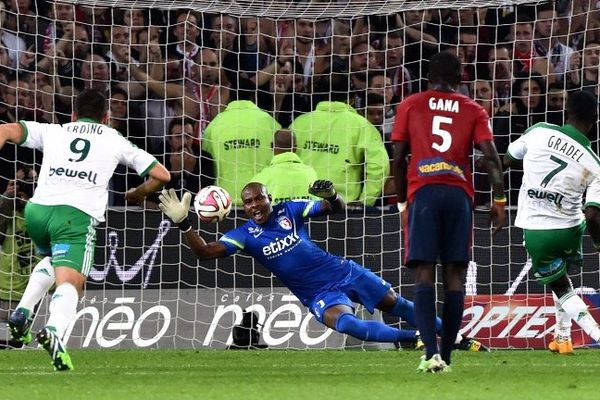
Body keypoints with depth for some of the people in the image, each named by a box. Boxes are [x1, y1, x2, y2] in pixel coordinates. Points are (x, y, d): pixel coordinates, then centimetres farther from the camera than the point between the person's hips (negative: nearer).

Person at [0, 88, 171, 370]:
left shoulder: (52, 131, 25)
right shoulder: (115, 140, 23)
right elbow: (161, 175, 24)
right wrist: (137, 194, 41)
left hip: (36, 209, 3)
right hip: (77, 215, -3)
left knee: (53, 260, 33)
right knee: (70, 283, -14)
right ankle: (54, 331, -44)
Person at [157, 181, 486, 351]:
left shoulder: (290, 210, -5)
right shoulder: (245, 235, -7)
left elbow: (337, 209, -1)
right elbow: (205, 252, -17)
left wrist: (331, 197, -25)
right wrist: (183, 223, -31)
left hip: (343, 272, 2)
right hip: (318, 294, -2)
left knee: (396, 305, 8)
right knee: (344, 322, -33)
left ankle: (458, 338, 22)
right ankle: (415, 339, -25)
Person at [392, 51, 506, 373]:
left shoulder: (410, 106, 13)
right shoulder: (473, 111, 14)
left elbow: (398, 160, 10)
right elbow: (490, 155, 0)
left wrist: (402, 202, 18)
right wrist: (499, 199, 1)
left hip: (422, 192, -1)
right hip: (460, 194, 1)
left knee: (424, 274, -7)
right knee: (454, 277, 5)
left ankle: (431, 352, -24)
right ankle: (446, 356, 4)